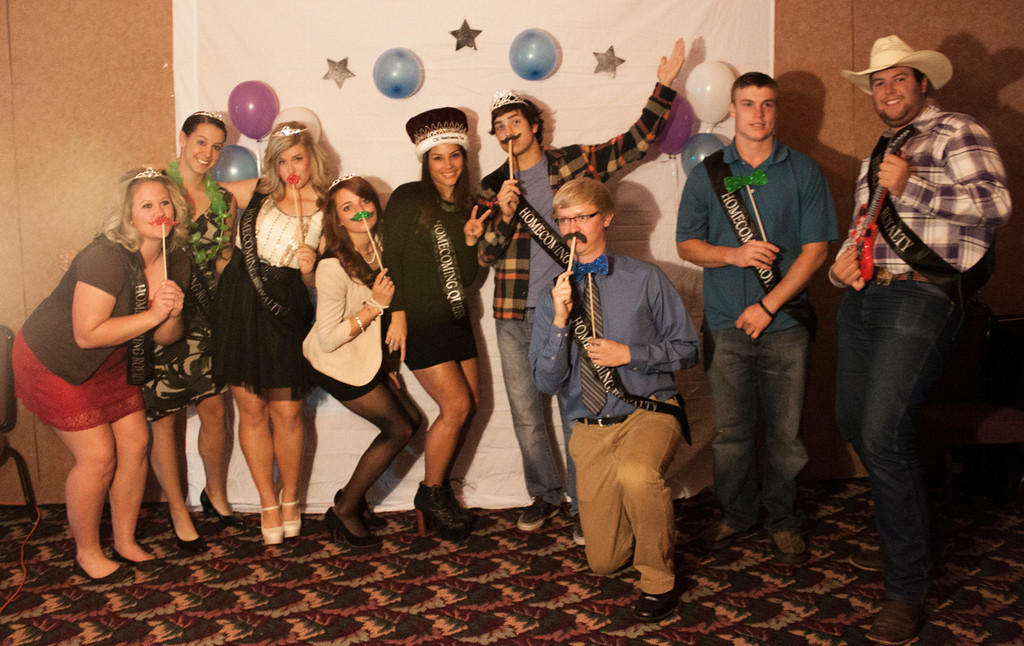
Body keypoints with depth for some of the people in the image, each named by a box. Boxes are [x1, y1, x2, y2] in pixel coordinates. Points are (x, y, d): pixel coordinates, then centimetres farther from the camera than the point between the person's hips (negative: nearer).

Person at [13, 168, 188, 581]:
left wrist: (173, 313, -21)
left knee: (135, 443, 5)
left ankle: (125, 543, 23)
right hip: (53, 362, -7)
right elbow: (87, 334, -32)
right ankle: (87, 554, 15)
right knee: (98, 456, -6)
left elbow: (164, 337, 1)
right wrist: (152, 314, -30)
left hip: (111, 364, 8)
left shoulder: (176, 261, -5)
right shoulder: (107, 257, -29)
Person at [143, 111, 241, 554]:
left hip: (202, 317, 4)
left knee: (214, 408, 5)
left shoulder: (223, 200, 8)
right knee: (164, 417, 2)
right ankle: (178, 512, 17)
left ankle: (216, 496, 28)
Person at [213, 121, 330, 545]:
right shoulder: (257, 193, 5)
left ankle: (290, 500, 24)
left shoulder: (325, 212, 3)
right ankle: (269, 504, 19)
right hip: (239, 304, 1)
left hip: (286, 311, -1)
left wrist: (309, 269, -15)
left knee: (287, 413, 2)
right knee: (252, 411, 4)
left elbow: (315, 284, 4)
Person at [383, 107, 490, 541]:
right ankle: (431, 494, 7)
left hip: (456, 318, 7)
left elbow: (468, 277, 10)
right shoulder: (408, 198, -4)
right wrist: (397, 313, -13)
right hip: (419, 321, -7)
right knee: (456, 406, -12)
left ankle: (438, 491, 20)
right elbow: (390, 259, -8)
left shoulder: (466, 207, 13)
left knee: (468, 405, 4)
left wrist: (470, 239, -6)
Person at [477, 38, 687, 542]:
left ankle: (585, 505, 15)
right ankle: (544, 494, 30)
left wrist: (664, 86, -2)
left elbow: (637, 141, 4)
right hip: (513, 316, 3)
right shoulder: (492, 187, 10)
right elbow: (485, 256, 3)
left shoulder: (573, 163, 3)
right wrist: (505, 213, -13)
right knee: (525, 413, 11)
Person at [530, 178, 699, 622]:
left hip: (649, 413, -3)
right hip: (591, 430, 3)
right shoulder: (552, 298, 7)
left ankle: (657, 580, -12)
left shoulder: (644, 279, 1)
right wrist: (560, 321, -13)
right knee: (604, 562, 4)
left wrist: (628, 354, -12)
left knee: (635, 473, -39)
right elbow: (547, 382, 0)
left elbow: (687, 349, 2)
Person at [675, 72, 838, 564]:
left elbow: (815, 248, -1)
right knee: (731, 430, 7)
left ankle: (783, 520, 22)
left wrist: (767, 305, -9)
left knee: (785, 430, 5)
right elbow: (686, 245, 7)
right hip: (725, 323, 1)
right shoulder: (706, 174, 8)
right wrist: (735, 254, -13)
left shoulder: (803, 172, 4)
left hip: (785, 322, -1)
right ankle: (736, 514, 25)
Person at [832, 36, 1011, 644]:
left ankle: (907, 589, -5)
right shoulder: (878, 153, 24)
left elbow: (997, 202, -14)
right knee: (854, 422, 11)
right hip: (864, 297, 8)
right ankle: (906, 531, 35)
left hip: (922, 295, -8)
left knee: (884, 433, -17)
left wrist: (912, 189, -20)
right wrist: (843, 259, 9)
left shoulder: (956, 134, 0)